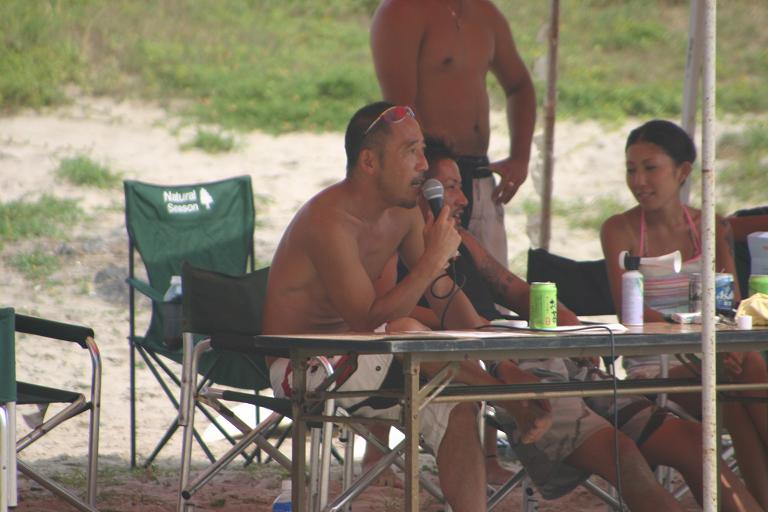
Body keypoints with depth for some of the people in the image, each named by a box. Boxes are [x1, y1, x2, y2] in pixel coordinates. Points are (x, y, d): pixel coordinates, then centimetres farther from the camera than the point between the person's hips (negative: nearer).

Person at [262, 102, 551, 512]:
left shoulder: (403, 212, 2)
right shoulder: (329, 221, -25)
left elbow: (447, 298, 4)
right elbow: (369, 322, -31)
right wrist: (435, 259, -29)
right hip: (298, 368, -9)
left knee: (456, 407, -9)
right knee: (402, 333, -33)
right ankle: (510, 399, -16)